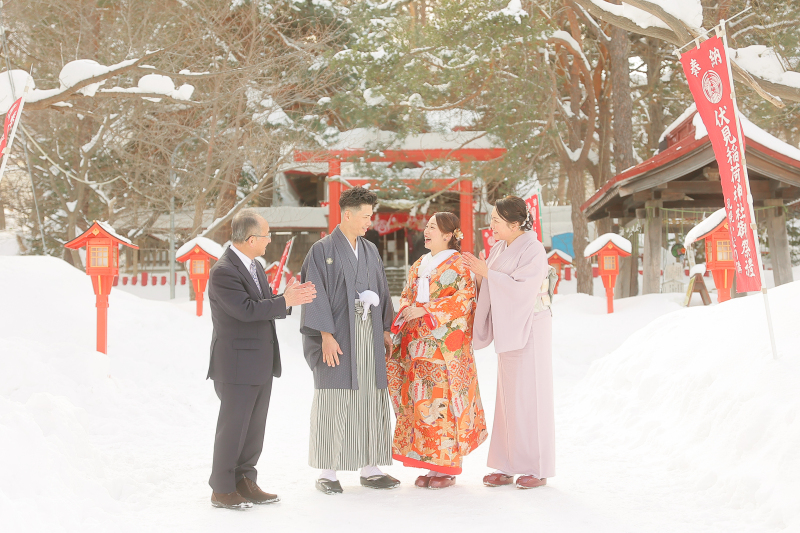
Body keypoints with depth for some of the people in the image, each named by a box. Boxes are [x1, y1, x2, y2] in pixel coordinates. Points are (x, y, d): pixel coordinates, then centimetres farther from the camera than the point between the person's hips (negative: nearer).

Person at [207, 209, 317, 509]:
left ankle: (244, 482, 26)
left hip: (261, 365, 9)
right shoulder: (224, 272, -18)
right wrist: (285, 301, -20)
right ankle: (222, 490, 13)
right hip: (237, 364, -9)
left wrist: (289, 296, -4)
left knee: (255, 427, 14)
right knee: (233, 426, 1)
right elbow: (247, 310, -26)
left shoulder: (254, 267, 12)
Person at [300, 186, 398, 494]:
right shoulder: (322, 250, -4)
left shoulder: (370, 251, 15)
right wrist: (326, 335, -16)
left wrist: (385, 329, 12)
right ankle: (328, 473, 6)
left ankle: (370, 469, 14)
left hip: (369, 334, 6)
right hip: (338, 336, -6)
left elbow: (382, 290, 18)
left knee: (371, 399, 5)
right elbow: (318, 295, -9)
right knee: (334, 401, -2)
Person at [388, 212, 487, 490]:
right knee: (420, 401, 4)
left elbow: (464, 299, -12)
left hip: (446, 345, -7)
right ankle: (431, 465, 12)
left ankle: (447, 468, 1)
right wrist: (406, 311, -2)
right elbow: (406, 296, 21)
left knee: (442, 400, -8)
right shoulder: (418, 265, 19)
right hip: (417, 342, 7)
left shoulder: (457, 264, -3)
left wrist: (426, 310, -16)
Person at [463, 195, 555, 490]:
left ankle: (537, 468, 6)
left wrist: (487, 272, -19)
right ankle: (507, 466, 13)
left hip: (529, 330, -8)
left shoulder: (533, 250, -12)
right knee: (508, 396, 8)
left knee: (530, 396, -3)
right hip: (507, 330, 8)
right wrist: (478, 274, -6)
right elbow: (491, 290, 12)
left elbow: (522, 289, -21)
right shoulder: (499, 249, 11)